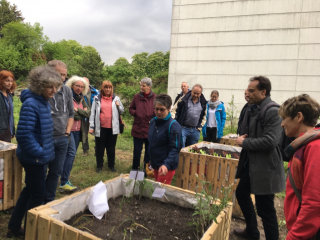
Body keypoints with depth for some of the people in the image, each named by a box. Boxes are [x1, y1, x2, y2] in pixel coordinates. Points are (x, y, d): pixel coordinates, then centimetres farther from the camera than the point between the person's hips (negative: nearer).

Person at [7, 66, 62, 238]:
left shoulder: (43, 101, 6)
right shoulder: (31, 103, -23)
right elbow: (23, 134, -28)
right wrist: (39, 153, -21)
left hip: (38, 156, 9)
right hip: (34, 158, -9)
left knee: (29, 191, 21)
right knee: (38, 195, 6)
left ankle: (14, 227, 39)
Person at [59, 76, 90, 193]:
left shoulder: (81, 99, 14)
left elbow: (88, 113, 3)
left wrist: (77, 110, -11)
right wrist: (81, 113, -8)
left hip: (78, 131, 7)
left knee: (71, 154, 12)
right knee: (71, 153, -15)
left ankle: (65, 178, 24)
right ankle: (63, 183, -10)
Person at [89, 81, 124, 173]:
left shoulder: (116, 98, 6)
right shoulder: (97, 99, 3)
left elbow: (122, 111, 11)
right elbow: (93, 113, 0)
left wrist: (118, 106, -10)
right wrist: (91, 126, -5)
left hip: (113, 128, 1)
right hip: (100, 128, -1)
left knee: (111, 147, 11)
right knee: (100, 147, 9)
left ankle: (111, 165, 24)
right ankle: (99, 166, 24)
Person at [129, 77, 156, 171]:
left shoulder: (155, 98, -7)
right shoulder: (137, 97, 2)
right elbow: (131, 108, 11)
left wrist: (153, 120, -16)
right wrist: (135, 113, -7)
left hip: (150, 130, -1)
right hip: (138, 129, 2)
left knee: (149, 152, 13)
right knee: (137, 151, 12)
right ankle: (134, 169, 28)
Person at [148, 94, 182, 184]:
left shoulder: (173, 125, -18)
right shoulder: (153, 121, 4)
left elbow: (175, 148, -21)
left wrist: (166, 164, -33)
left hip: (167, 166, -7)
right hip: (155, 164, 7)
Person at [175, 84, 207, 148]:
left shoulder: (203, 103, 8)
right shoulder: (184, 100, -4)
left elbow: (204, 117, 19)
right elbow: (174, 111, -2)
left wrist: (200, 127, 8)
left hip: (195, 131, 4)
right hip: (183, 128, -4)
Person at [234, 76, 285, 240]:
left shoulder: (273, 111, -19)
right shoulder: (254, 108, 9)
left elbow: (270, 141, -28)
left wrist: (244, 142, -16)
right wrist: (246, 137, 1)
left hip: (265, 168, -10)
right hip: (250, 163, 10)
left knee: (265, 208, 2)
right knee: (241, 193, 22)